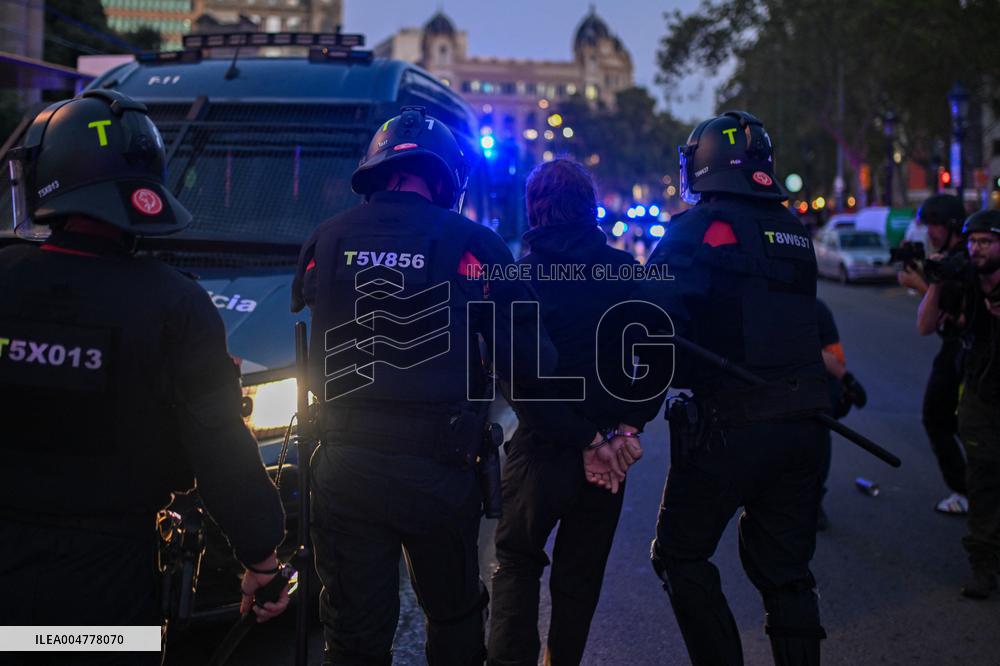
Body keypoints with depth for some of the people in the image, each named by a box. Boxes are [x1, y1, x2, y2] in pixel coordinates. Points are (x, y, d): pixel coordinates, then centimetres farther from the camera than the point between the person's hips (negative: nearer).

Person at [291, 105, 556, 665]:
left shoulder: (327, 239, 0)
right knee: (455, 618, 21)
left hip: (343, 466, 2)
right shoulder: (473, 246, -9)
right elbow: (525, 361, -10)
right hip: (438, 469, -2)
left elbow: (307, 323, 10)